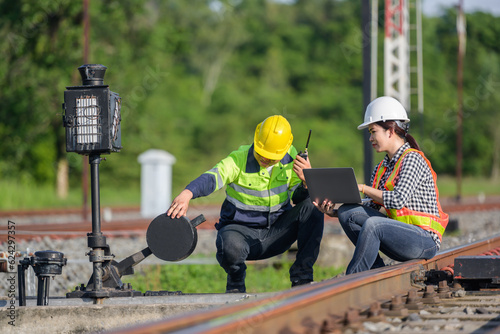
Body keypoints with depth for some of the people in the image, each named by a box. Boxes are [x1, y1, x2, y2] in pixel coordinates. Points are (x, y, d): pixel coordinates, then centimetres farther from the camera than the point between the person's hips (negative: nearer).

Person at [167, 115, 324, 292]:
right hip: (241, 229, -4)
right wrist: (186, 194, -56)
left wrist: (307, 180, -22)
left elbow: (298, 198, 2)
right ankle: (236, 284, -2)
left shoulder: (290, 157, -2)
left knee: (312, 207, -19)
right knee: (232, 247, -40)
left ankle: (302, 279, -12)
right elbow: (211, 178, -35)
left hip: (275, 234, 4)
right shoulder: (239, 159, -16)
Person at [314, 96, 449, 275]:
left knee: (372, 224, -32)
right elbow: (372, 205, 9)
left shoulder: (413, 159, -9)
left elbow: (398, 199, -23)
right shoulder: (381, 169, 16)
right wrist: (333, 212, -4)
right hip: (400, 236, 9)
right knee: (347, 212, -5)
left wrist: (363, 189, -15)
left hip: (425, 241, -9)